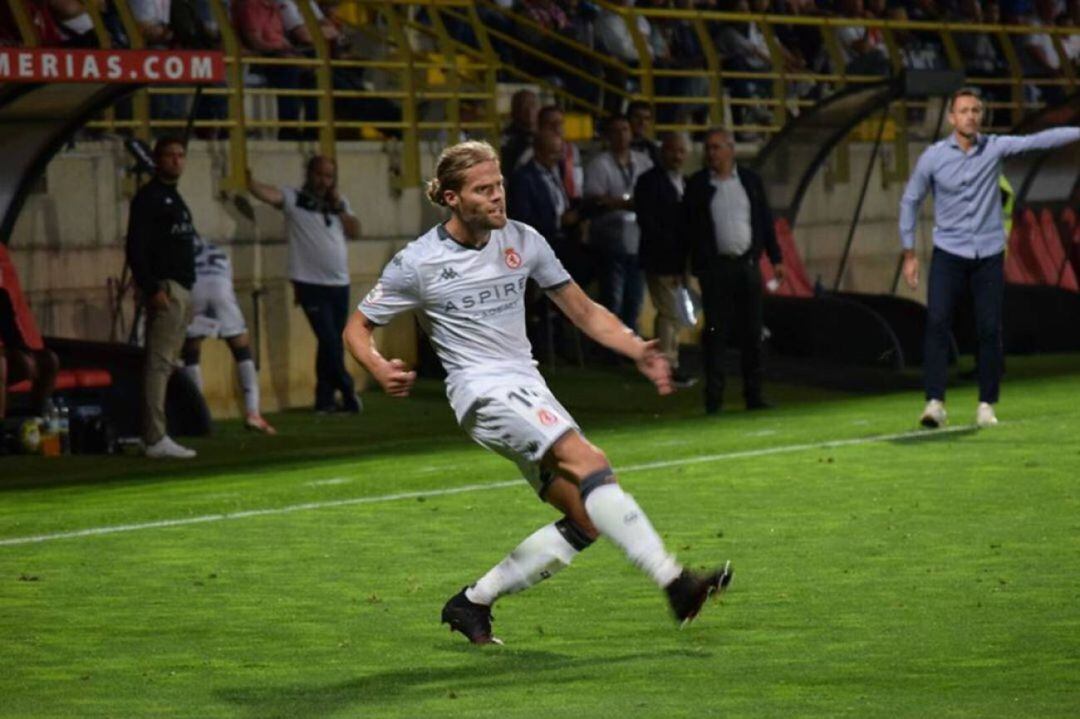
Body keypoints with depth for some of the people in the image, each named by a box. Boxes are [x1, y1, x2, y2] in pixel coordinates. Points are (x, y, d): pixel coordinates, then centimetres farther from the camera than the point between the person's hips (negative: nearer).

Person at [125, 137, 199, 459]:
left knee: (166, 363, 8)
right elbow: (136, 248, -15)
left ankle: (155, 436, 9)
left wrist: (186, 293, 18)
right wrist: (152, 290, -22)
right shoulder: (149, 197, -7)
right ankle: (156, 439, -16)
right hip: (164, 289, -9)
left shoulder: (175, 198, 21)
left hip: (182, 289, 9)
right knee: (160, 362, -12)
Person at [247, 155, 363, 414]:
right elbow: (266, 193, -20)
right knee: (330, 341, -8)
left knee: (333, 344, 9)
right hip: (311, 284, -5)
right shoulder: (293, 198, -3)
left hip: (339, 284, 5)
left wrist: (338, 206, -4)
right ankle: (347, 390, 7)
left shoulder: (340, 203, 13)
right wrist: (247, 180, -39)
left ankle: (325, 398, 17)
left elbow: (355, 231, 3)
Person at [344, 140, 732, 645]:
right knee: (589, 464, -27)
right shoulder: (417, 263, -4)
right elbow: (357, 329, 5)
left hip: (530, 393, 7)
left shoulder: (522, 241, 8)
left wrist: (637, 350, 0)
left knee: (586, 519, -4)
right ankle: (674, 582, -33)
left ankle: (473, 602, 7)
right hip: (483, 391, -7)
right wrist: (381, 370, -17)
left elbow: (583, 310, 15)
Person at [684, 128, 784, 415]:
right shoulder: (697, 185, 2)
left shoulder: (750, 180, 9)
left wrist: (776, 258, 8)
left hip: (748, 264, 3)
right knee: (715, 331, -4)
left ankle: (753, 394, 10)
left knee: (751, 331, 4)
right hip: (715, 267, -2)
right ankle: (713, 396, -2)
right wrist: (696, 264, -5)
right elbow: (689, 227, 1)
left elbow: (765, 220, 13)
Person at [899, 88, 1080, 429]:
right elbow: (910, 201, 6)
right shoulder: (933, 157, -3)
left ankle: (987, 406, 9)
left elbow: (1039, 141, -11)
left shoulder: (995, 147, -1)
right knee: (937, 324, -14)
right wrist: (909, 254, 5)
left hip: (989, 255, 1)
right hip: (949, 254, -1)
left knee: (990, 330, -2)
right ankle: (935, 404, -14)